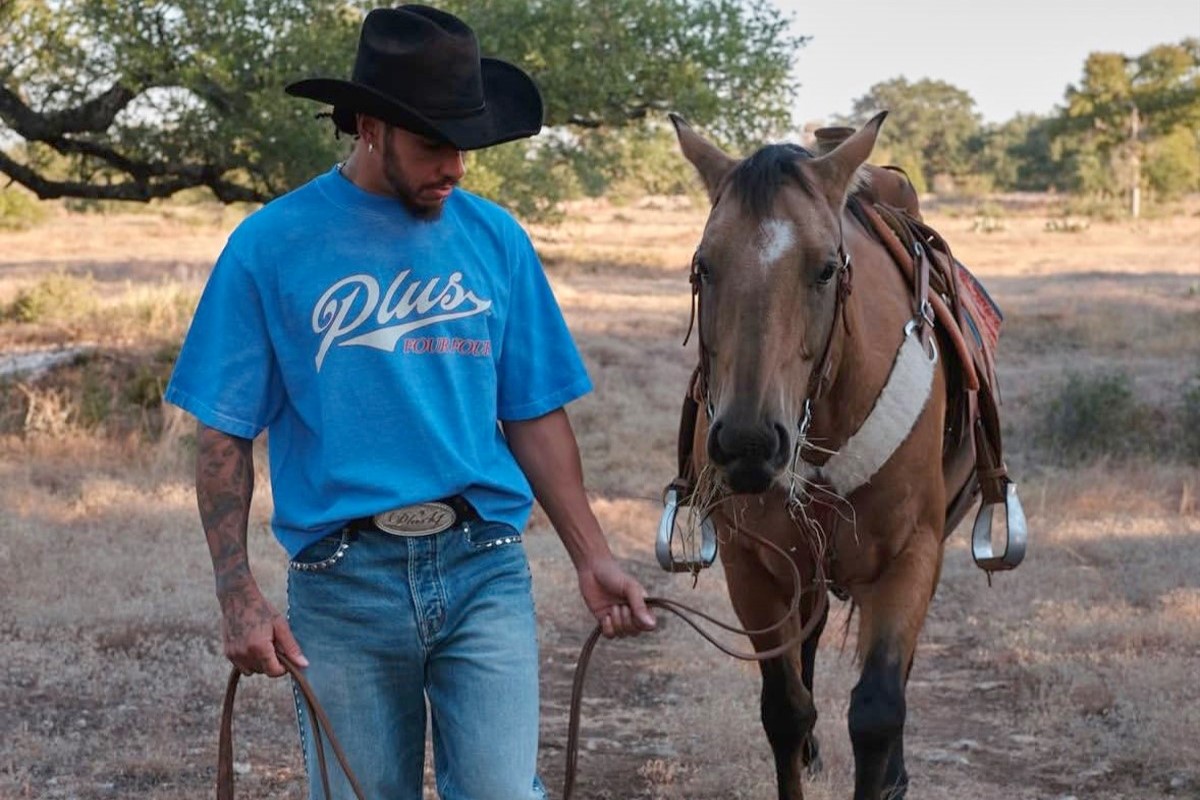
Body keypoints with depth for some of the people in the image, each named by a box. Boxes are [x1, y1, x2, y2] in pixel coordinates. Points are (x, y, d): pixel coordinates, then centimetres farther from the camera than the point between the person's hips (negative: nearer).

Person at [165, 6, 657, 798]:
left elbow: (536, 418, 9)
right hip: (344, 578, -1)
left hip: (485, 565, 1)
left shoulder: (495, 239, 4)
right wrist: (238, 593, -9)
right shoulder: (272, 245, -3)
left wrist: (593, 556, 1)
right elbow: (226, 437, 0)